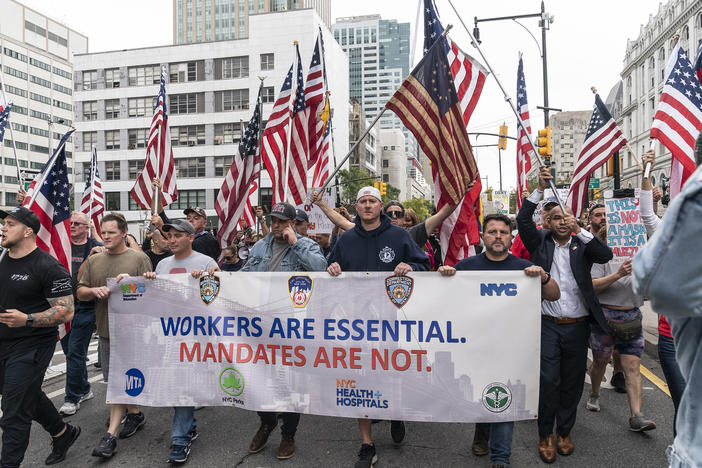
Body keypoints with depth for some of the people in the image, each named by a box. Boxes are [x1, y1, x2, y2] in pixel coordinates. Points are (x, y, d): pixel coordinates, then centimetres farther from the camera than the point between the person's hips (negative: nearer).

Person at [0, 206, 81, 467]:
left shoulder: (47, 267, -18)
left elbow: (66, 311, -20)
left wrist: (27, 319, -31)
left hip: (31, 347, -8)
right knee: (29, 395, 23)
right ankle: (63, 433, 42)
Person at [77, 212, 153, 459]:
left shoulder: (139, 258, -5)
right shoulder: (93, 261, 10)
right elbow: (80, 292, 10)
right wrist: (95, 290, -11)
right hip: (105, 328, 6)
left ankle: (111, 434, 0)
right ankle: (135, 413, 35)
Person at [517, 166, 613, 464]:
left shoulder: (581, 246, 6)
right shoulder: (540, 242, 3)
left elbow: (606, 255, -11)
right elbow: (523, 220, -11)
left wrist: (579, 230, -20)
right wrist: (541, 188, -17)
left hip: (577, 326, 2)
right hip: (548, 325, -2)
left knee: (572, 382, 12)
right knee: (548, 381, -1)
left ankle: (565, 431, 29)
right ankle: (546, 434, 15)